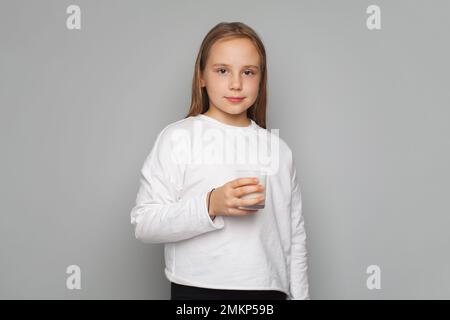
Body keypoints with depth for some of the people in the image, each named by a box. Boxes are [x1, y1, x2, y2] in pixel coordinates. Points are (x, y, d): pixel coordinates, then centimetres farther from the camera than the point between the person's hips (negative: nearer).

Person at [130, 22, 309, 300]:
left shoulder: (279, 149, 7)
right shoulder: (177, 138, -6)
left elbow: (295, 237, 11)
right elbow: (144, 223, -12)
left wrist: (299, 295, 10)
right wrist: (210, 205, -23)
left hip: (269, 289, 4)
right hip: (198, 289, -3)